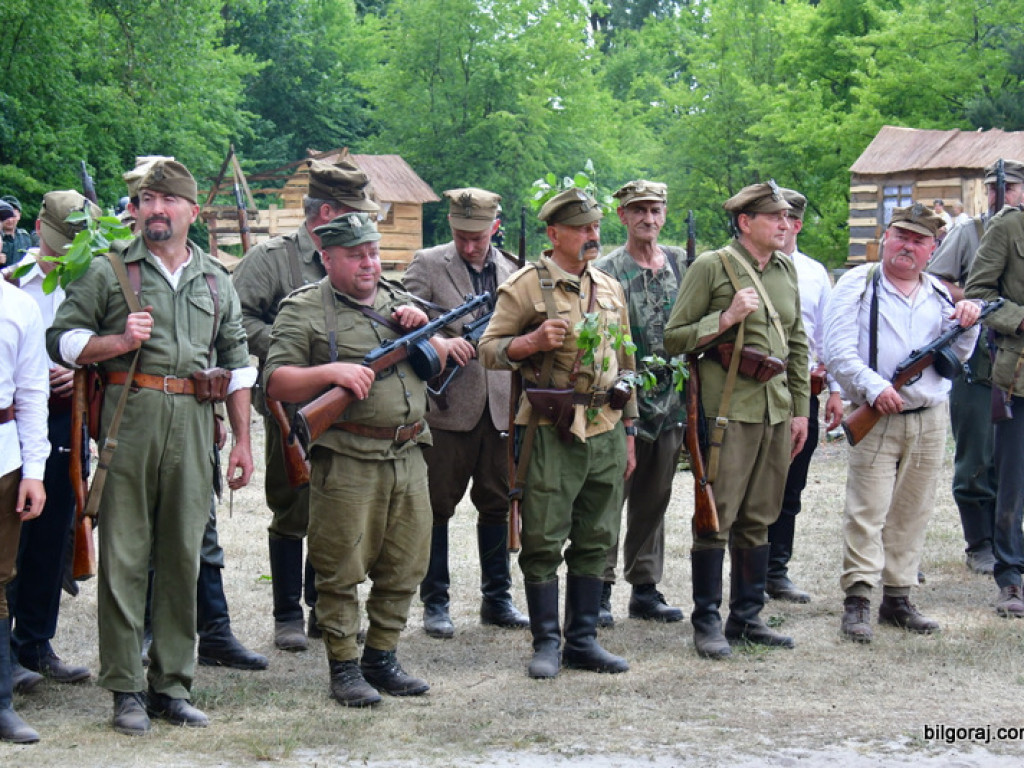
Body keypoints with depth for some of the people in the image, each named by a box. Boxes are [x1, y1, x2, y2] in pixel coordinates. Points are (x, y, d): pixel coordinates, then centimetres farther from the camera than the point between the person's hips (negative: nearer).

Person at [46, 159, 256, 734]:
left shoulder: (217, 282, 17)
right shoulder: (109, 271, 7)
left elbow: (237, 365, 19)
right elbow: (62, 339, 5)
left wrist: (243, 440, 13)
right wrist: (121, 342, -10)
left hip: (194, 423, 3)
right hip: (129, 416, -3)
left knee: (184, 556, 5)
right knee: (124, 555, -3)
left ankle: (173, 684, 13)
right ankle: (126, 688, 3)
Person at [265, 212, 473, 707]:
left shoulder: (398, 301, 17)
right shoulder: (303, 310, -1)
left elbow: (449, 357, 22)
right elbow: (277, 383, -7)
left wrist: (422, 330, 2)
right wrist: (331, 372, -21)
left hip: (408, 457, 6)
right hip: (346, 461, -6)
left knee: (404, 568, 10)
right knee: (341, 572, -3)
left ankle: (382, 660, 22)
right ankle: (344, 668, 8)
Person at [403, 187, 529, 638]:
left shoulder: (511, 271, 12)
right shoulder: (427, 265, 0)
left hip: (499, 405, 4)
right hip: (447, 403, -4)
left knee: (497, 504, 10)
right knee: (437, 506, 2)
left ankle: (497, 599, 21)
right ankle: (435, 604, 10)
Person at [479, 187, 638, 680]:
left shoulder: (610, 288, 15)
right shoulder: (527, 286, -3)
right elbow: (489, 350, -4)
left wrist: (628, 433, 17)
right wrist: (533, 342, -22)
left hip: (606, 431, 5)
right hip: (552, 431, -5)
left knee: (595, 541, 8)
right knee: (544, 542, -2)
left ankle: (582, 641, 17)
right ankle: (547, 643, 8)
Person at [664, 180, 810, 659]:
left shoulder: (787, 269, 14)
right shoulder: (711, 268, -5)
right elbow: (674, 338, -5)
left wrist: (800, 409, 16)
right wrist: (727, 318, -17)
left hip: (775, 411, 6)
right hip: (727, 409, -6)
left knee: (758, 519, 11)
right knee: (716, 516, -4)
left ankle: (747, 617, 19)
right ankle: (706, 622, 4)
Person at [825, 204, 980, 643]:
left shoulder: (939, 294, 15)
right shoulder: (857, 286, 0)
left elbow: (957, 358, 17)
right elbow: (838, 351, -9)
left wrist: (966, 326, -3)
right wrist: (873, 388, -21)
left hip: (929, 421, 5)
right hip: (876, 420, -5)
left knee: (912, 513, 8)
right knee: (867, 511, -9)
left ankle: (898, 598, 16)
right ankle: (857, 602, -9)